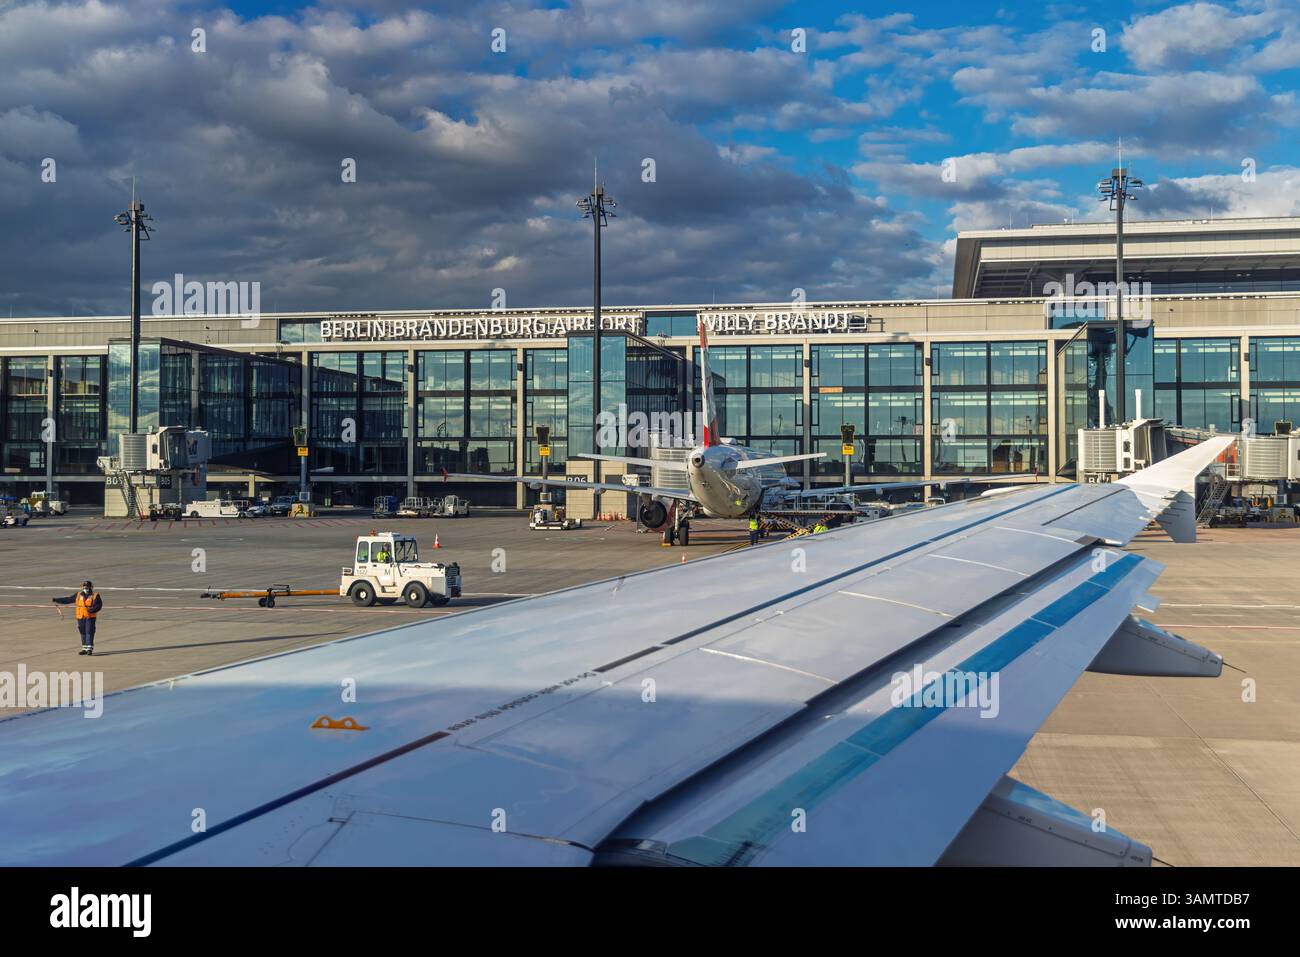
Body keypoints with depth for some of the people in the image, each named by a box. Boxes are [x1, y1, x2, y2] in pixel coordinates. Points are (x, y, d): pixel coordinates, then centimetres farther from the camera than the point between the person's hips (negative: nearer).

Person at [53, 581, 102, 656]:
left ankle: (89, 648, -9)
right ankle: (85, 648, 15)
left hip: (90, 617, -4)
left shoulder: (95, 595, 0)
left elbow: (99, 605, -8)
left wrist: (92, 609, -26)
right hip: (80, 617, 4)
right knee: (83, 633, 8)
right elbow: (67, 600, 13)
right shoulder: (78, 595, 11)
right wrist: (56, 600, 8)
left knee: (89, 632, -9)